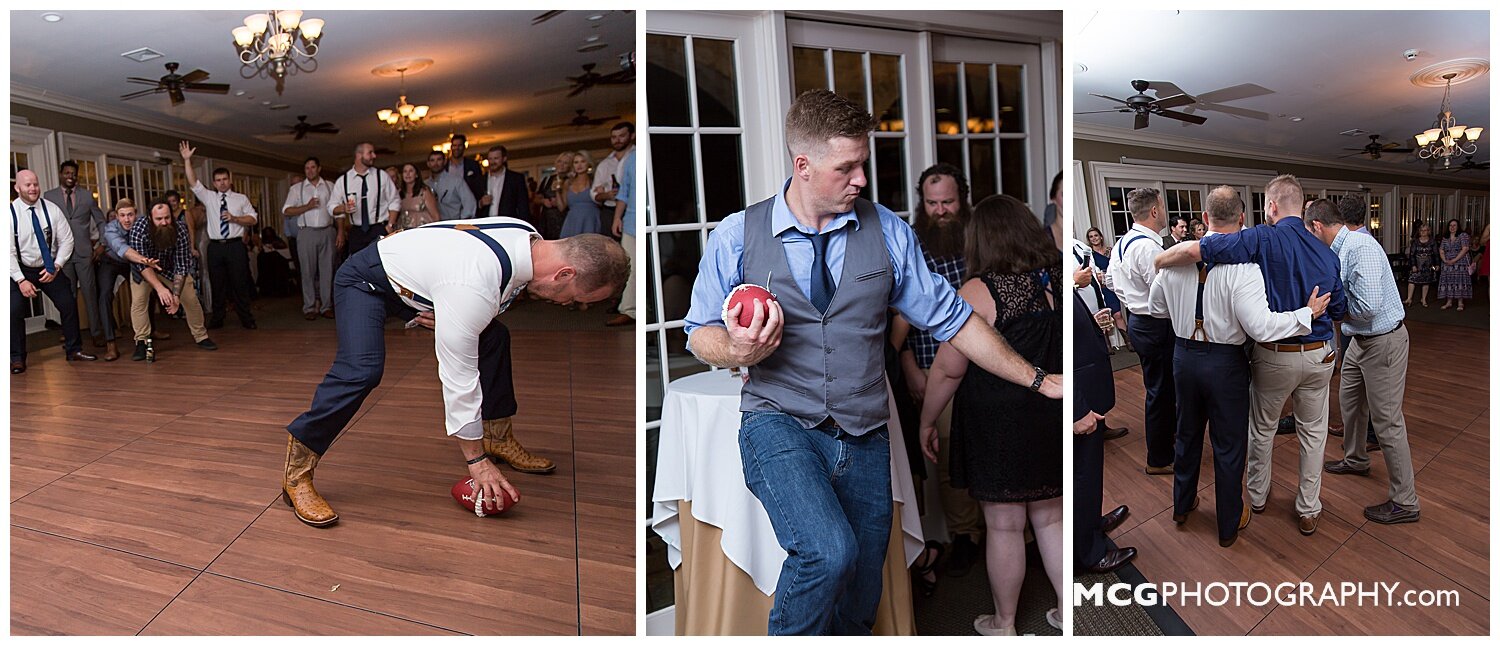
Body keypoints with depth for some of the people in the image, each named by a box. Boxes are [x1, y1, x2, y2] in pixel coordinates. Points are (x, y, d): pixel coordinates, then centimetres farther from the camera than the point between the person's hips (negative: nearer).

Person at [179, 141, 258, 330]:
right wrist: (187, 160, -5)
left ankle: (246, 318, 6)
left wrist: (234, 218, -12)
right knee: (217, 284, 6)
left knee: (240, 282, 0)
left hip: (235, 245, -2)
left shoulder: (241, 198, 8)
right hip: (215, 247, 2)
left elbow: (253, 219, 4)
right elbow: (193, 182, 2)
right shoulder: (208, 197, 12)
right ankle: (217, 319, 13)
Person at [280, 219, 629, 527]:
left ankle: (497, 437, 19)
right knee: (362, 370, -28)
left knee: (493, 336, 4)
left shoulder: (532, 238, -16)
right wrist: (477, 460, -26)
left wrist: (449, 317, -16)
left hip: (413, 278, 8)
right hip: (365, 281, -8)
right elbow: (459, 375, -34)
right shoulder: (473, 287, -42)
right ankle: (296, 476, -13)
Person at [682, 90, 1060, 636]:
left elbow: (950, 318, 9)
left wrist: (1039, 381, 8)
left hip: (864, 441, 3)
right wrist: (736, 349, -18)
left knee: (858, 605, 9)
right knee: (829, 553, -28)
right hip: (780, 426, -3)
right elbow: (701, 333, 6)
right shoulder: (736, 236, -1)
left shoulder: (889, 233, 5)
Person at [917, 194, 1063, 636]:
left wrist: (927, 422, -3)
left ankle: (1004, 625, 25)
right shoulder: (1059, 280, -1)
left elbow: (948, 370, -15)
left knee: (1004, 526, 8)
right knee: (1050, 518, 20)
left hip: (997, 428, -5)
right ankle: (1067, 612, 31)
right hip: (1052, 423, 5)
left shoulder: (979, 293, -17)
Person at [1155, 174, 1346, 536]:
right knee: (1313, 432, 17)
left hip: (1273, 355, -3)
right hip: (1319, 354, 4)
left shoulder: (1264, 239, -16)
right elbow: (1338, 310, 12)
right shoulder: (1327, 253, 2)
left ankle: (1258, 496, 36)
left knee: (1262, 429, 18)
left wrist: (1157, 261, -12)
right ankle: (1309, 511, 26)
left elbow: (1194, 251, -29)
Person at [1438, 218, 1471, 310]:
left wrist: (1454, 260, -17)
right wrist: (1445, 260, -8)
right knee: (1448, 282, 2)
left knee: (1459, 281, -7)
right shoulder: (1445, 238, 13)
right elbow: (1441, 251, 10)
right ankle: (1449, 302, 7)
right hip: (1447, 264, 4)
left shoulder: (1463, 235, -2)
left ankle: (1460, 303, -2)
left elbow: (1465, 249, -11)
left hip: (1460, 263, -4)